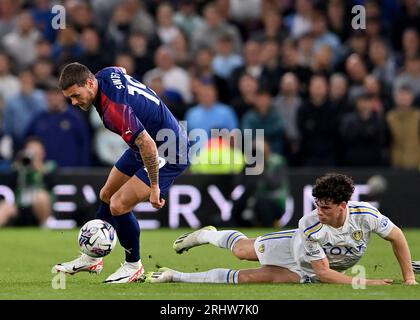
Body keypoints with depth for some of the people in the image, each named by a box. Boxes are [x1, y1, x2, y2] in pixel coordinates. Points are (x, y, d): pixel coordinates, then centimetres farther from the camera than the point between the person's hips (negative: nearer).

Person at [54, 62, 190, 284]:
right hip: (147, 145, 10)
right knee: (107, 195, 16)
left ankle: (133, 266, 6)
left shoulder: (114, 110, -35)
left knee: (119, 206, -15)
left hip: (169, 155, -10)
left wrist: (154, 186, -26)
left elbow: (148, 145, -36)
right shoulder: (107, 74, -9)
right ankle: (92, 258, 32)